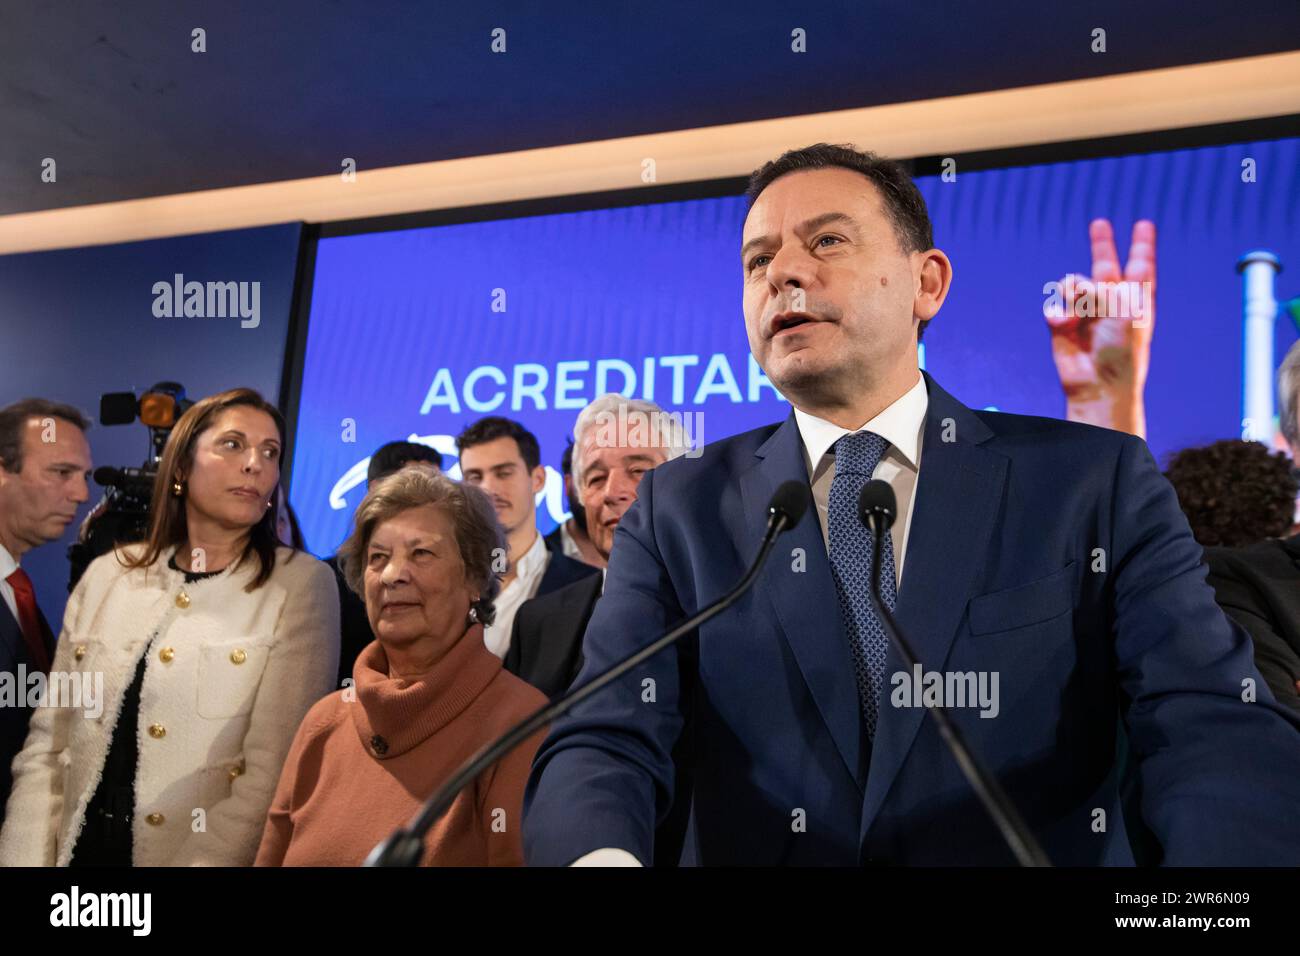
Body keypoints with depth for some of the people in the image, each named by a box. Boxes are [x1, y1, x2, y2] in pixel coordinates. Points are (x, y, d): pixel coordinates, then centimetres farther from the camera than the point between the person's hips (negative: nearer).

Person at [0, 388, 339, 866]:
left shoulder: (302, 583, -10)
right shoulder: (107, 575, 2)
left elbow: (274, 776, -15)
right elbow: (46, 746, 3)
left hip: (208, 853, -3)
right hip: (82, 848, 4)